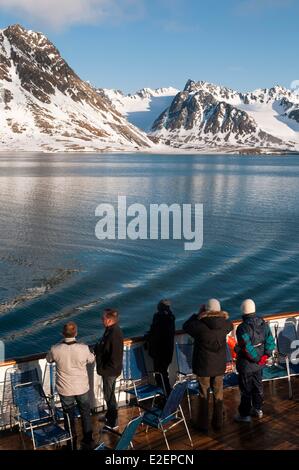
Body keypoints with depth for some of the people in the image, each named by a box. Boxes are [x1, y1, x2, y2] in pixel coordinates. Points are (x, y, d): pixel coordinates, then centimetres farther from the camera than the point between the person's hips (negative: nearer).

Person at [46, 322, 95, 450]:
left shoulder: (55, 350, -21)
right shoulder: (83, 348, -21)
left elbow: (49, 359, 3)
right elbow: (91, 360, 0)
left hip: (65, 390, 0)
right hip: (82, 388, 0)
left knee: (69, 417, 19)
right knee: (86, 414, 21)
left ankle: (72, 444, 34)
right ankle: (88, 441, 33)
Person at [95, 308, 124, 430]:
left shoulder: (115, 334, -30)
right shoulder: (110, 330, 0)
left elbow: (115, 357, -27)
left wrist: (104, 369, -20)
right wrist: (98, 347, 2)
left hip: (110, 371, -9)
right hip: (107, 369, 9)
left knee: (109, 395, 6)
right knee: (108, 394, 25)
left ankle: (113, 423, 22)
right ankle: (109, 415, 44)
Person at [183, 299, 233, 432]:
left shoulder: (200, 325, -23)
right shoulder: (225, 324, -13)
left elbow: (186, 326, -3)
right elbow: (230, 325, 13)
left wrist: (198, 314, 1)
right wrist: (221, 315, 7)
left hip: (203, 366, -3)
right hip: (219, 366, 3)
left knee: (204, 395, 12)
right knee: (218, 394, 18)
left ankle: (203, 424, 24)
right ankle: (218, 422, 31)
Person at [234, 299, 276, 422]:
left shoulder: (242, 328, -25)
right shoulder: (263, 324, -4)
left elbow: (247, 348, -28)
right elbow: (270, 341, -2)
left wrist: (257, 358, -14)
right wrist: (265, 356, -3)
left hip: (246, 365, -6)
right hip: (259, 365, 6)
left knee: (246, 390, 8)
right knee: (257, 386, 23)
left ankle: (245, 414, 20)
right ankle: (258, 409, 38)